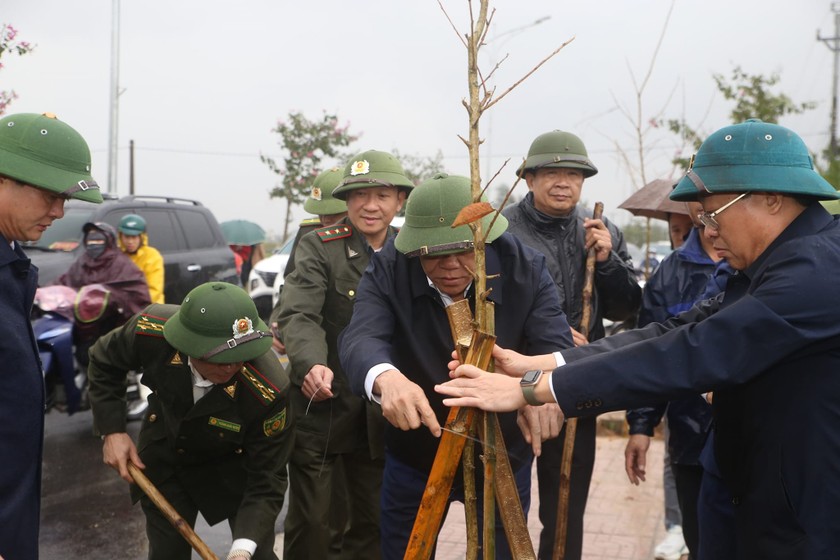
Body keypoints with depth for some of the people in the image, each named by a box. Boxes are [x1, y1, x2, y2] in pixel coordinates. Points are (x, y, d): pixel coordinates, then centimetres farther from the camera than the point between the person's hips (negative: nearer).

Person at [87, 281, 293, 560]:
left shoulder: (268, 390, -39)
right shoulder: (151, 330, -33)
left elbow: (266, 479, -27)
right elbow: (104, 363, -8)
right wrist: (112, 431, -13)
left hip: (234, 463, -2)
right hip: (164, 453, 2)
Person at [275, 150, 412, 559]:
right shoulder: (319, 246, -8)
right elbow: (298, 314, -21)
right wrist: (312, 364, -40)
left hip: (380, 413, 4)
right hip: (320, 406, -3)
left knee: (373, 524, 15)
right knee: (310, 523, 5)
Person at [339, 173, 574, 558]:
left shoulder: (525, 269, -17)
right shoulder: (387, 271, -18)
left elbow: (556, 344, -26)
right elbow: (361, 337, -33)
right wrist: (386, 377, -58)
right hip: (413, 459, 1)